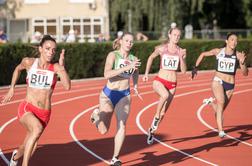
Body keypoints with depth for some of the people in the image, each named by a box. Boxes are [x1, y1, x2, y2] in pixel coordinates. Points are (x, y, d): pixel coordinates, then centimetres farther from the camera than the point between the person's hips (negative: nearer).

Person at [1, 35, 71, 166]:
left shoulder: (56, 67, -6)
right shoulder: (29, 62, -4)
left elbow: (67, 86, -21)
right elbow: (18, 69, 20)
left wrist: (62, 66, -27)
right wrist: (12, 89, 20)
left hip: (44, 114, 2)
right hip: (27, 109, -2)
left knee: (29, 148, 15)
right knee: (38, 128, -36)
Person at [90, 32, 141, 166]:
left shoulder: (133, 59, -1)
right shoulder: (113, 55, -14)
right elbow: (107, 74, -31)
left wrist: (135, 85, 12)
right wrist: (127, 67, -35)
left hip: (124, 96, 3)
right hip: (108, 94, -3)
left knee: (122, 126, -10)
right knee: (103, 131, 3)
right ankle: (97, 114, 36)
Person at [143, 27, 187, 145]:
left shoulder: (181, 51, 0)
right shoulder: (162, 48, -3)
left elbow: (183, 71, -3)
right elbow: (151, 57, 15)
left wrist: (181, 57, -16)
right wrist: (146, 73, 13)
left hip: (172, 84, 3)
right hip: (159, 81, -3)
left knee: (163, 113, 8)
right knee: (165, 95, -38)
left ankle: (151, 131, 32)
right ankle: (156, 117, -17)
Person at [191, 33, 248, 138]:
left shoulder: (238, 55, -5)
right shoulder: (218, 52, -2)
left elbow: (245, 73, -8)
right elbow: (203, 54, 15)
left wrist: (242, 63, -25)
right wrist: (196, 67, 9)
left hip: (230, 85, 2)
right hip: (218, 81, -2)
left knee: (220, 109, 12)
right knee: (221, 103, -27)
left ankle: (211, 102, 46)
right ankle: (221, 131, -32)